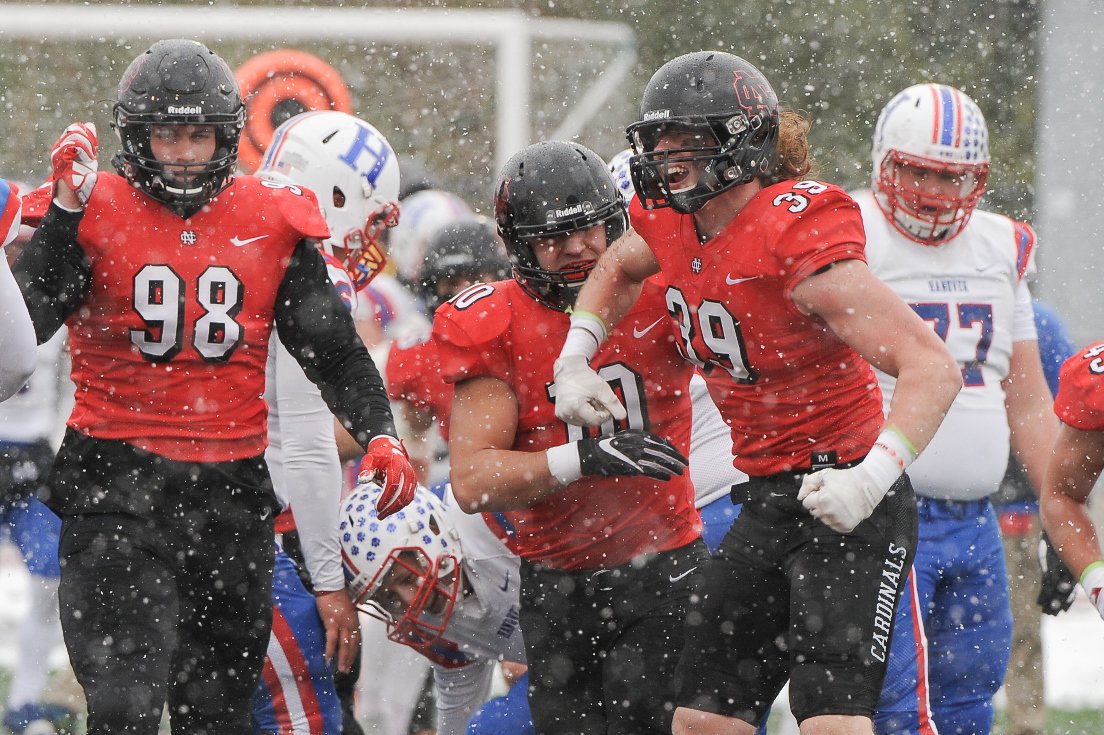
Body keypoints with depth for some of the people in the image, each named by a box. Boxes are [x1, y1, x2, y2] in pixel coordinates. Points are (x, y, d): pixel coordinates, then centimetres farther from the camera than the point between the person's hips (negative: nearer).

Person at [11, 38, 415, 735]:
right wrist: (67, 209, -19)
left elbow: (333, 349, 12)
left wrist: (379, 433, -3)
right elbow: (24, 325, -15)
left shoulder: (271, 220, 6)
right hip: (118, 483, -4)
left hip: (231, 487, 4)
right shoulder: (93, 210, -3)